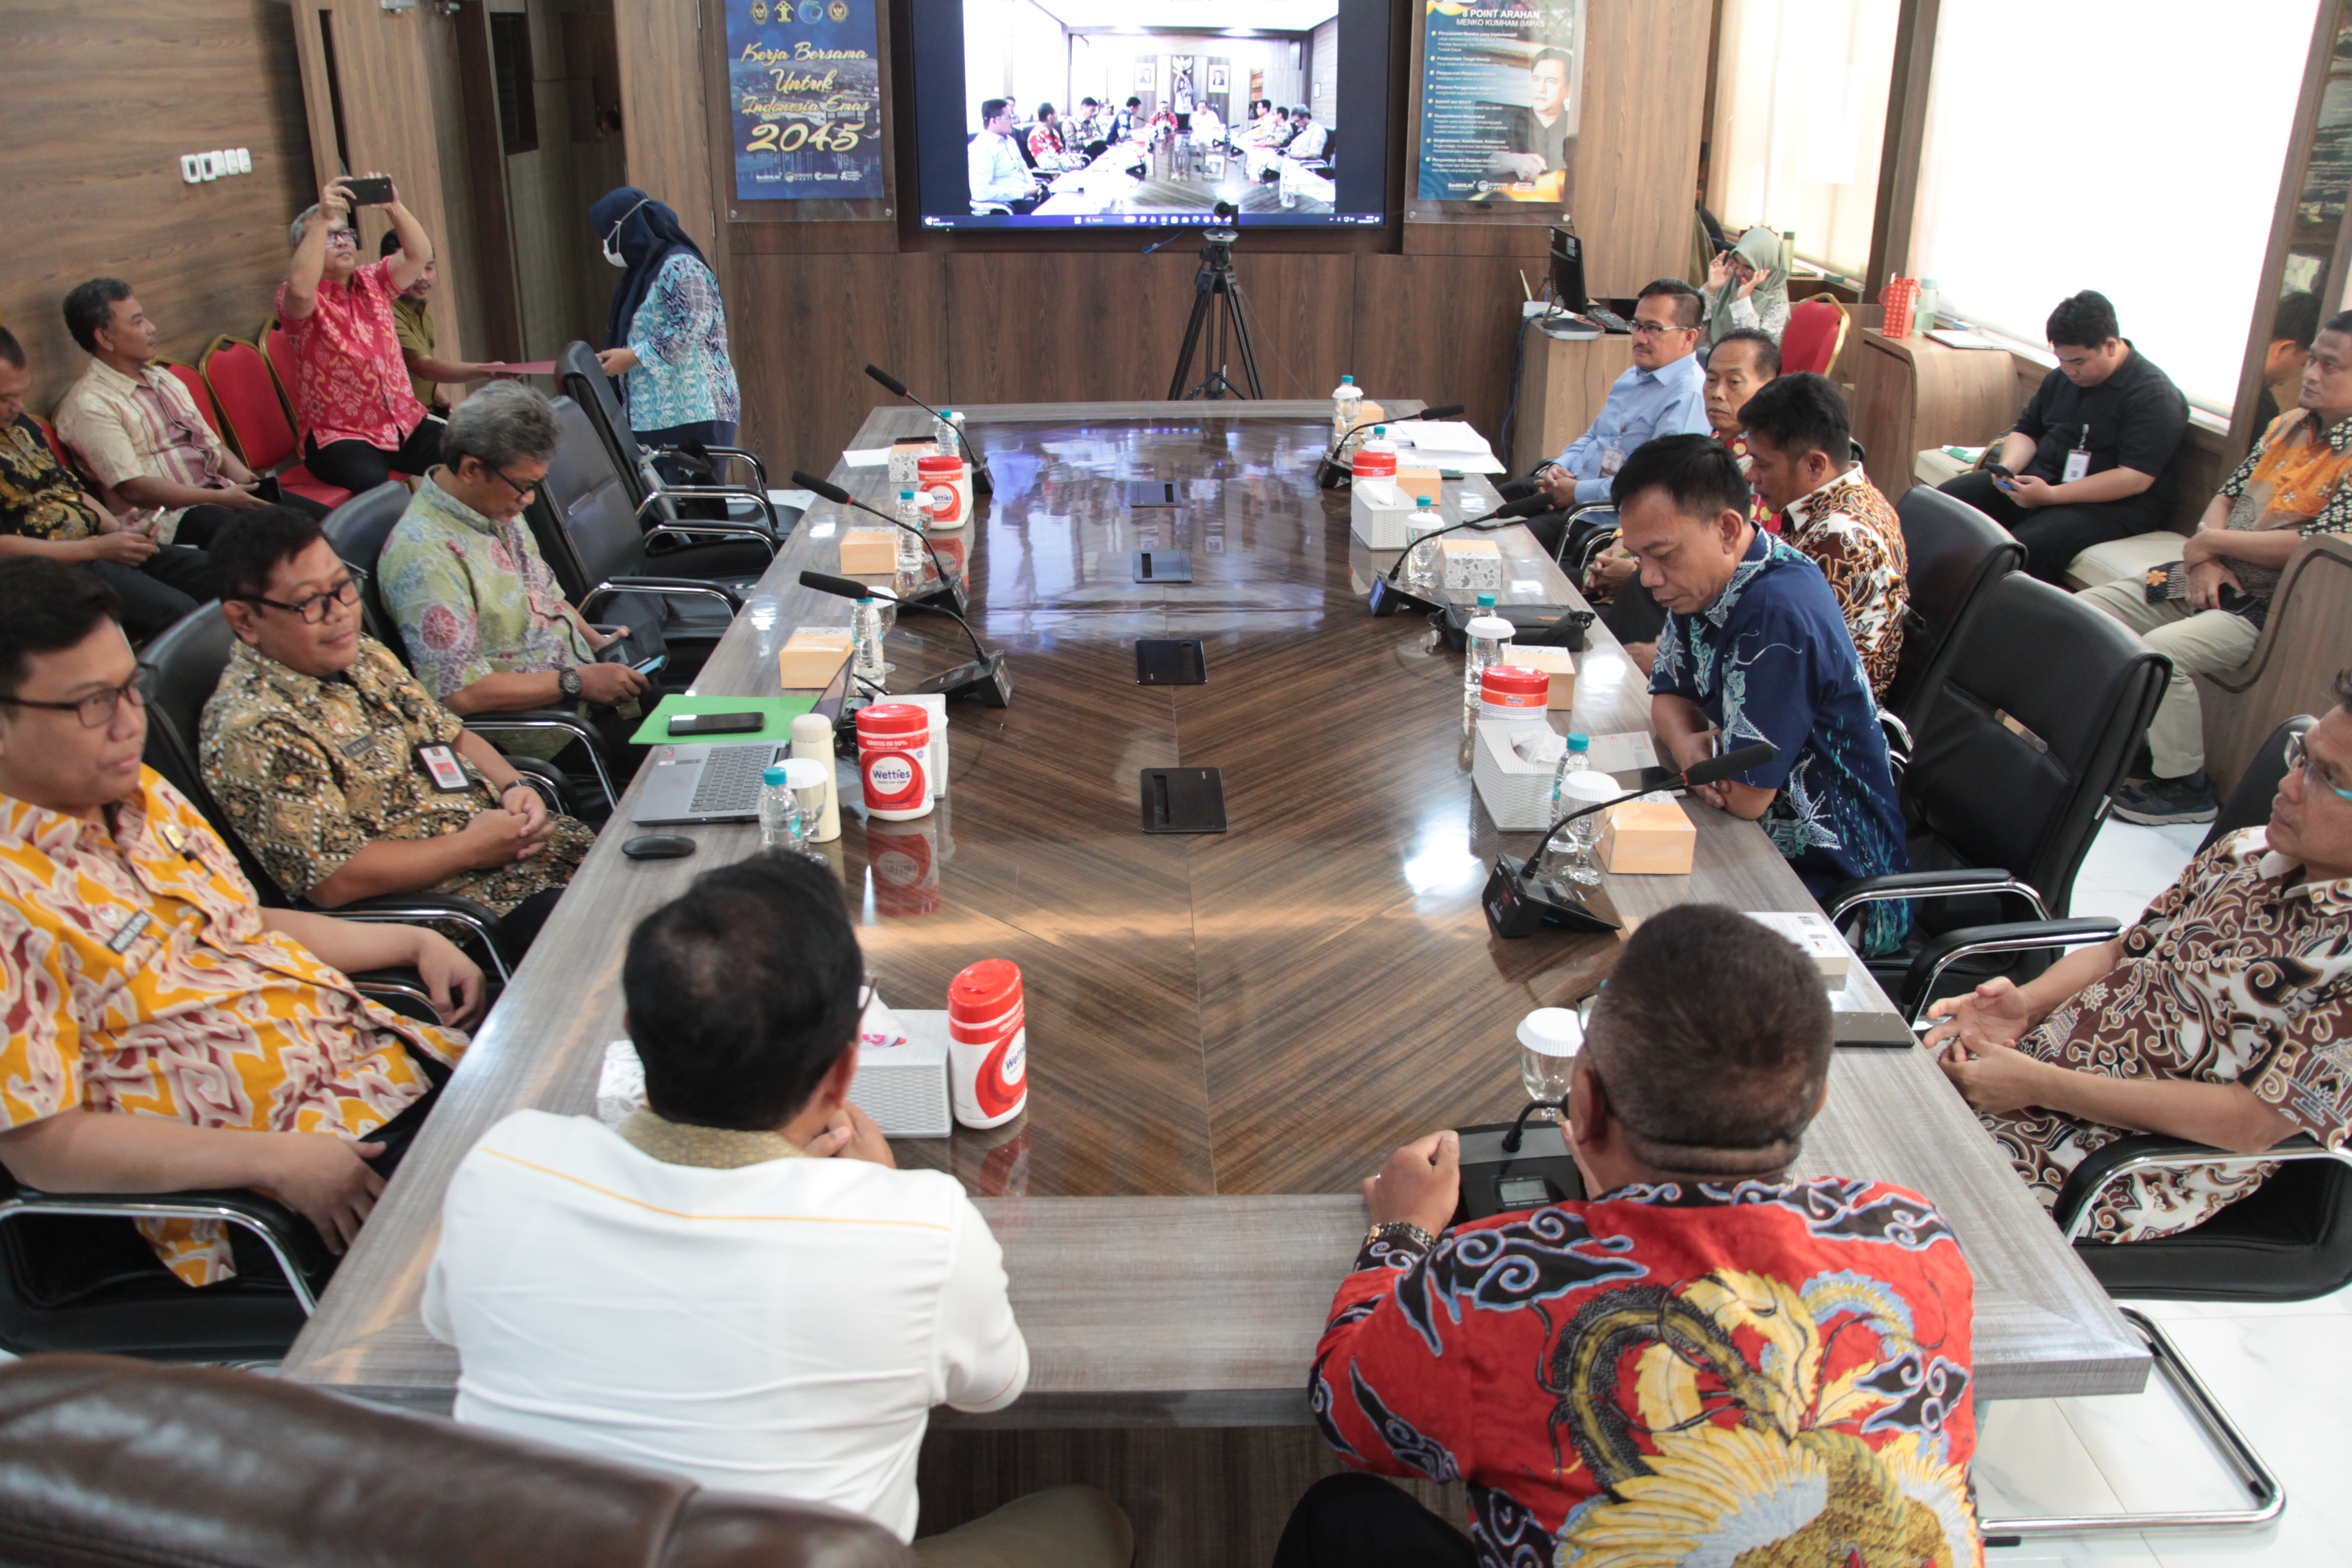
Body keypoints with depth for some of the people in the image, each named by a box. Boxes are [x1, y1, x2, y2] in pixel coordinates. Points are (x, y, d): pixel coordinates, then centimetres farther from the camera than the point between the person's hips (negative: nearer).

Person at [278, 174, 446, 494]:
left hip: (406, 424, 6)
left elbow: (420, 254, 2)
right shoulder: (297, 300, -3)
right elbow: (301, 289, -28)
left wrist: (394, 206, -14)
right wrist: (322, 219, -29)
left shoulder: (372, 282, 15)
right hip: (340, 437, -5)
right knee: (373, 482, -38)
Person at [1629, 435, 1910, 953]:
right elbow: (1669, 695, 10)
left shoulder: (1777, 611, -29)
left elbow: (1745, 796, -27)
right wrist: (1689, 745, -13)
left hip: (1832, 891, -8)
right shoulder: (1701, 579, -1)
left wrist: (1704, 758, -5)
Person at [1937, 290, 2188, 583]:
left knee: (2023, 547, -36)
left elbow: (2135, 479, -20)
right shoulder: (2062, 377, 12)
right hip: (2041, 478, 8)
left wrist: (2052, 495, -25)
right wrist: (2009, 465, -5)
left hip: (2111, 504, -8)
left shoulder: (2155, 395, -13)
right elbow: (2027, 430, 20)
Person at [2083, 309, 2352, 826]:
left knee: (2159, 650, -31)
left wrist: (2211, 541, -12)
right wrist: (2205, 561, -6)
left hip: (2267, 608, -8)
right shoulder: (2289, 425, 13)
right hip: (2214, 578, 8)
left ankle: (2186, 787, -13)